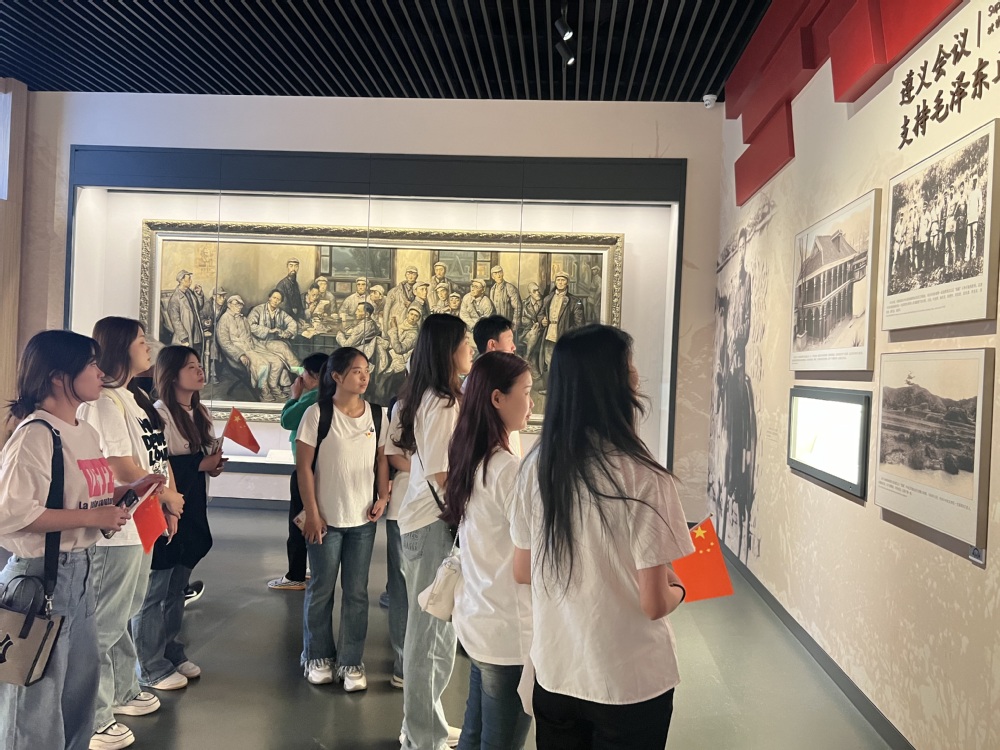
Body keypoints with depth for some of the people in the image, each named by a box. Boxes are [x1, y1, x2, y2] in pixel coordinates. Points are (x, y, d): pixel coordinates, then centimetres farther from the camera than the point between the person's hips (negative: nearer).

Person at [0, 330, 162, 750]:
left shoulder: (86, 431, 9)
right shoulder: (35, 435, -19)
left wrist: (129, 491, 3)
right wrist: (94, 518, -23)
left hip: (80, 569, 9)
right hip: (40, 574, -9)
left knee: (81, 680, 21)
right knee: (38, 694, 6)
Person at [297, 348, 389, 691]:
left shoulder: (377, 415, 1)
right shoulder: (317, 414, -9)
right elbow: (304, 465, -8)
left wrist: (382, 497, -3)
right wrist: (312, 513, -10)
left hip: (363, 519, 3)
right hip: (326, 518, -3)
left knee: (356, 592, 9)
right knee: (321, 589, 12)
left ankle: (351, 661, 22)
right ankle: (318, 656, 29)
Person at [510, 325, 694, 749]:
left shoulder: (537, 467, -9)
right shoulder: (643, 479, -24)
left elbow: (522, 572, 2)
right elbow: (654, 604, -19)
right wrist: (679, 589, 3)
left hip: (553, 673, 4)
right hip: (630, 684, -4)